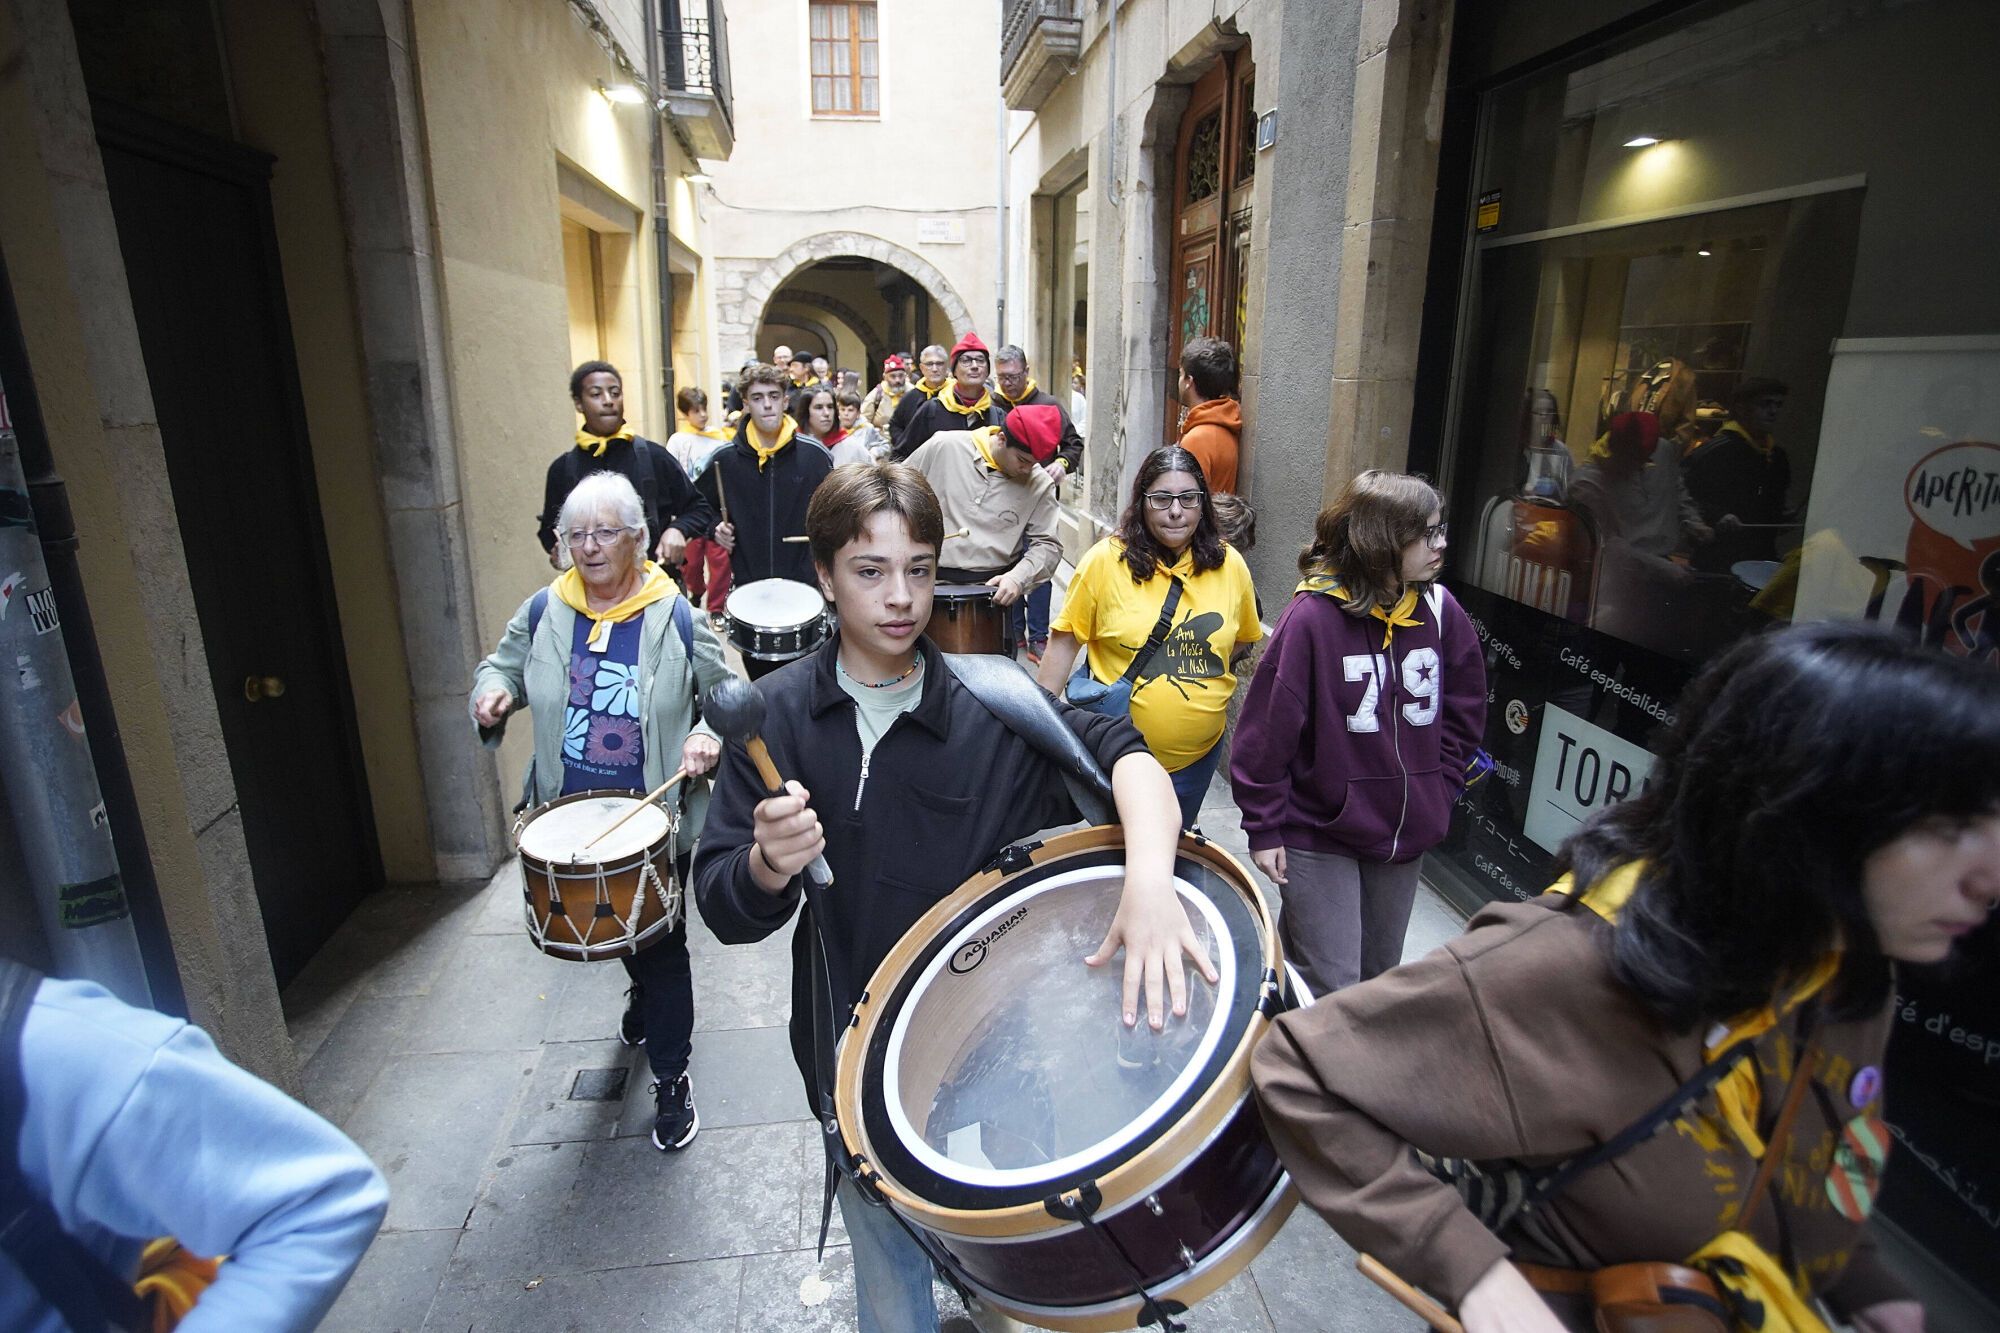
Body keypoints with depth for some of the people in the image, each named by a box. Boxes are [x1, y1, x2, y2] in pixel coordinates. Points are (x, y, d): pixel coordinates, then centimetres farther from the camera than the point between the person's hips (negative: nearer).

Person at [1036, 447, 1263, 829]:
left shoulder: (1230, 565, -5)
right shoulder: (1105, 560, -14)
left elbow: (1243, 637, 10)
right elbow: (1066, 639, -9)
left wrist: (1193, 668, -3)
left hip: (1198, 754, 3)